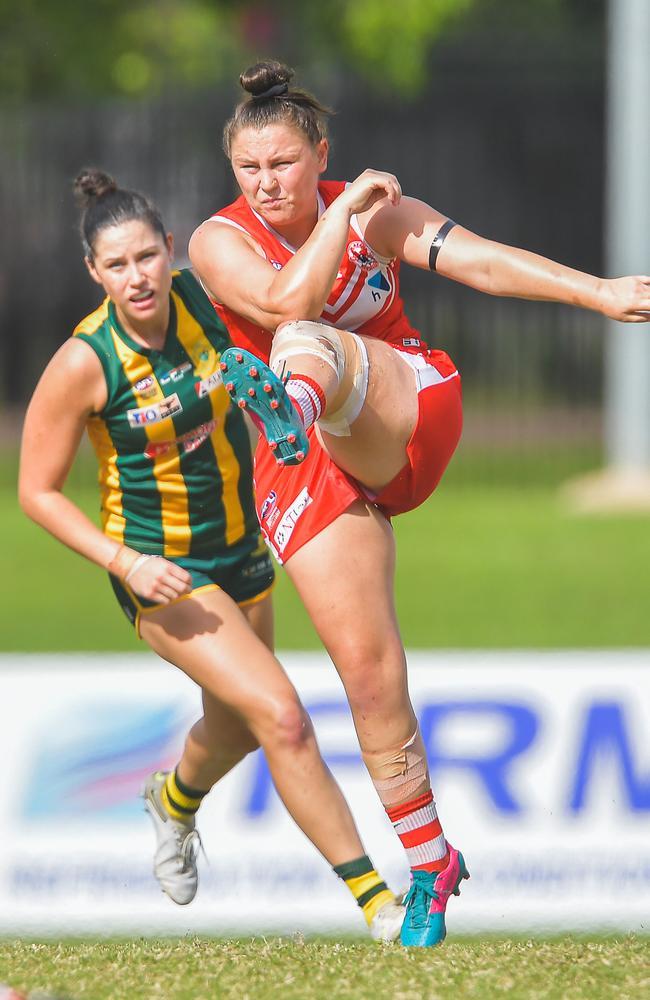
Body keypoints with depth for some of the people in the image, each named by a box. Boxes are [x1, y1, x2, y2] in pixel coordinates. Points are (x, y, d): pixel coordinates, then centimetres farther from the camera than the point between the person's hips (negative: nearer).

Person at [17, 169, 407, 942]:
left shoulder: (201, 298, -12)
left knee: (237, 728, 24)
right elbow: (36, 490, -13)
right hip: (160, 572, -6)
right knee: (281, 716, -19)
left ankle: (176, 800, 59)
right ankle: (374, 899, -11)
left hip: (239, 551, 6)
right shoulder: (83, 363, -23)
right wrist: (123, 562, -23)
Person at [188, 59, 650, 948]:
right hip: (310, 473, 2)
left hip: (405, 415, -2)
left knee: (307, 346, -34)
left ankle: (292, 402, -74)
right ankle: (429, 867, 5)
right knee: (367, 669, -6)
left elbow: (481, 259, -8)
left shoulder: (377, 212, 4)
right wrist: (343, 210, -14)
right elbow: (286, 300, -20)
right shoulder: (220, 242, -1)